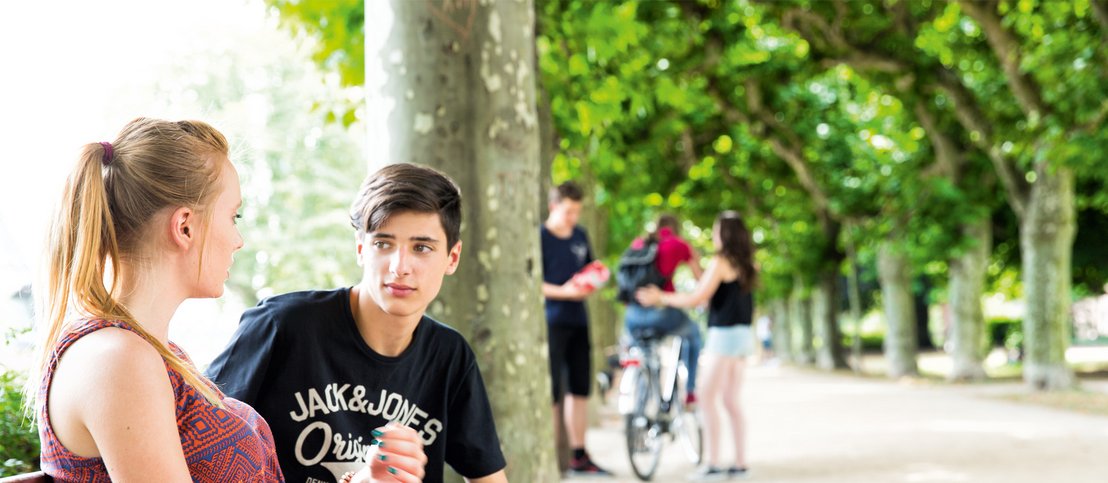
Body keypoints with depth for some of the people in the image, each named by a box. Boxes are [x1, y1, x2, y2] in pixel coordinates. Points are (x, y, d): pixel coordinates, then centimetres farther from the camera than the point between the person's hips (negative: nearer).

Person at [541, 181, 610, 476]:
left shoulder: (580, 236, 13)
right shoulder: (539, 238, -8)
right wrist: (563, 291, -24)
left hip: (578, 321, 7)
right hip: (552, 322, -7)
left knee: (580, 388, 11)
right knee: (552, 390, -5)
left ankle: (579, 456, 20)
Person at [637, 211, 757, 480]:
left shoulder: (720, 262, -12)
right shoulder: (744, 265, 11)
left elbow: (696, 298, -15)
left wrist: (660, 298, -7)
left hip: (724, 335, -8)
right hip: (742, 335, 8)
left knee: (708, 399, -5)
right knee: (732, 401, 11)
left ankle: (713, 465, -8)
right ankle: (740, 463, 11)